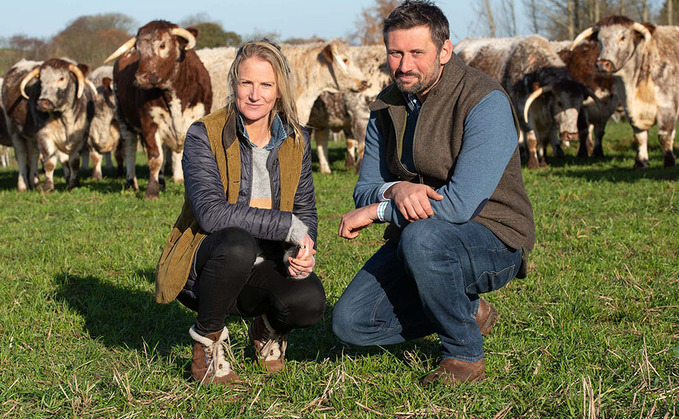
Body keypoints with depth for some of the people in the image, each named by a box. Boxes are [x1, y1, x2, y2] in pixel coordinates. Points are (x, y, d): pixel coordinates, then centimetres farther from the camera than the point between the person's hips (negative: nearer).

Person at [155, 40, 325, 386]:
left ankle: (268, 328, 11)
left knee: (309, 300, -28)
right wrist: (288, 226, -26)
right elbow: (211, 213, -24)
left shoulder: (295, 141, 4)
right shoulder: (204, 135, -11)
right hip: (202, 267, -4)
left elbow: (306, 212, 10)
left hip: (264, 268, 4)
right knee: (238, 243, -38)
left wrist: (301, 252, -13)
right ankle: (207, 339, -11)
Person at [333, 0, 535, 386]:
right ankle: (468, 312, 13)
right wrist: (394, 190, -22)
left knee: (421, 237, -38)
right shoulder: (386, 108, 4)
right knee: (350, 323, -10)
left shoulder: (486, 102, -19)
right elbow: (365, 190, 4)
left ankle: (465, 354, -13)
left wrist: (377, 211, -18)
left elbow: (461, 203, -27)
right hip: (413, 236, 7)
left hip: (492, 240, -7)